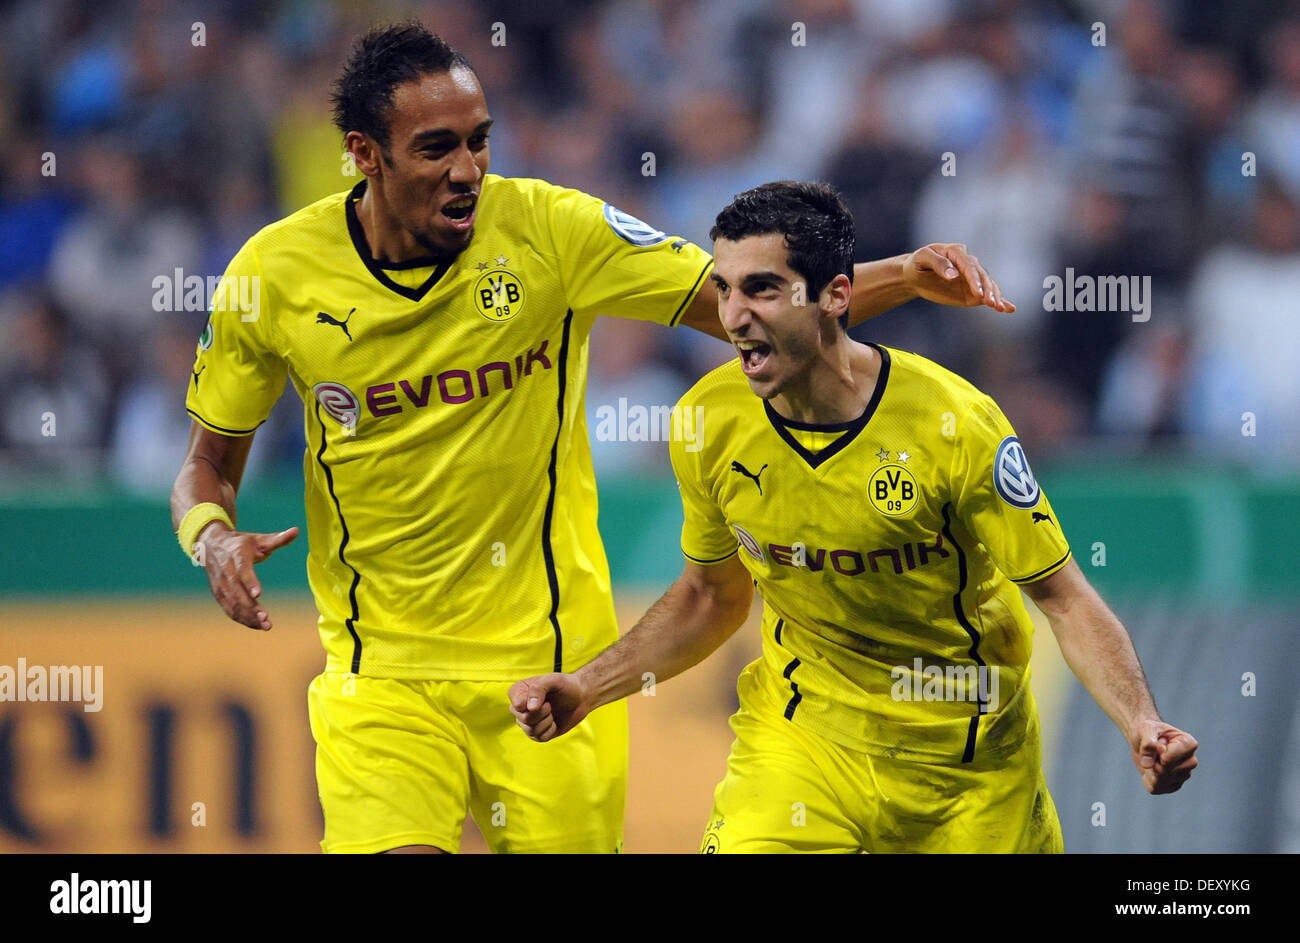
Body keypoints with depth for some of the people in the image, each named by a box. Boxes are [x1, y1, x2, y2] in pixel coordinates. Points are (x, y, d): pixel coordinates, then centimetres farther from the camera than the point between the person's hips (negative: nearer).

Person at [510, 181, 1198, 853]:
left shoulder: (954, 423, -21)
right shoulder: (711, 421, -9)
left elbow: (1064, 599, -14)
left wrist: (1141, 725, -30)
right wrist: (586, 689, 0)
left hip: (969, 761, -2)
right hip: (801, 731, 2)